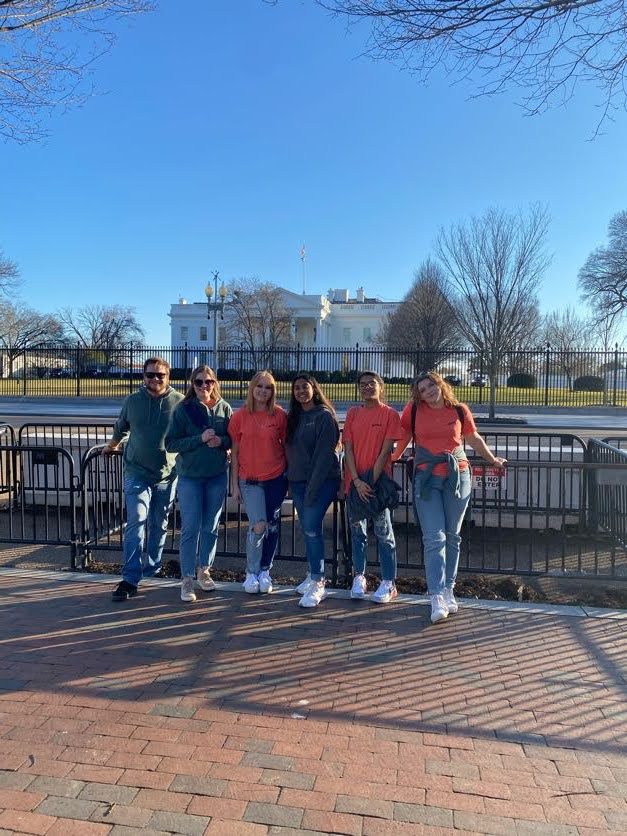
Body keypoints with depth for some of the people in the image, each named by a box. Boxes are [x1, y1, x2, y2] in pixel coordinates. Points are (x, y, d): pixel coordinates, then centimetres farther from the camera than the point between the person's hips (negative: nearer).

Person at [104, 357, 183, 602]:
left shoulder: (179, 401, -4)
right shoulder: (133, 401, 2)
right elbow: (120, 428, 20)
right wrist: (111, 446, 32)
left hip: (167, 475, 0)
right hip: (137, 473, 0)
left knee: (159, 526, 13)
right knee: (136, 523, -8)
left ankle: (152, 569, 28)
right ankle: (130, 579, -6)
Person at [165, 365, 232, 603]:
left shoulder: (224, 408, 0)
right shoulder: (183, 409, -7)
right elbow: (170, 443, -10)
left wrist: (221, 441, -14)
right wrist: (200, 438, -21)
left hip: (217, 476, 3)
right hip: (190, 477, -3)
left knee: (211, 527, 13)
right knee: (190, 528, -1)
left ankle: (204, 571, 30)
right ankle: (187, 579, 11)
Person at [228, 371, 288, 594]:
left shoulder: (279, 414, -2)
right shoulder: (240, 416, -2)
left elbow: (286, 445, 6)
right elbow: (234, 452, 2)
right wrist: (234, 484, 0)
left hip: (276, 477, 1)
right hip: (249, 479, -1)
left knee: (272, 526, 7)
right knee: (258, 526, -9)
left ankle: (265, 571, 25)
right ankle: (251, 572, 13)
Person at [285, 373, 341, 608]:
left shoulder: (324, 415, -8)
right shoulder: (294, 416, 14)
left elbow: (324, 454, -14)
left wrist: (313, 486, -19)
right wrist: (291, 477, 7)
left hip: (322, 480, -7)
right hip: (298, 481, 7)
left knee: (312, 528, -13)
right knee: (308, 529, 11)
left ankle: (317, 583, -6)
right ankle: (314, 575, 22)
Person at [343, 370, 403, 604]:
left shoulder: (390, 414, -3)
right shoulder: (353, 413, 8)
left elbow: (385, 451, -8)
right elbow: (348, 449, 2)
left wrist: (372, 482, -13)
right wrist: (357, 481, -9)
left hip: (378, 480, -3)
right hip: (355, 481, 4)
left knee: (383, 532, 2)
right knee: (357, 531, 10)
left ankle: (388, 583, 10)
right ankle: (359, 577, 23)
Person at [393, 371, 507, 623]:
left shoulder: (460, 410, 4)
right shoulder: (413, 409, 1)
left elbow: (474, 439, 19)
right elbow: (402, 437, 13)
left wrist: (492, 459, 27)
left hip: (457, 476, 2)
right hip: (426, 478, -1)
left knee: (452, 536, 8)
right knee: (434, 537, -8)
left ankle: (448, 590, 20)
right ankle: (437, 597, -7)